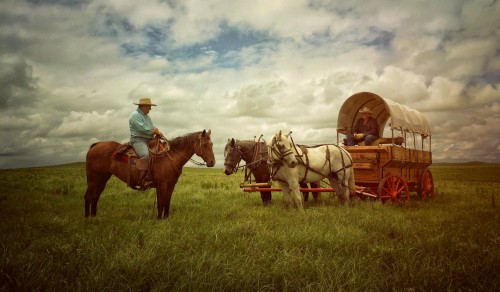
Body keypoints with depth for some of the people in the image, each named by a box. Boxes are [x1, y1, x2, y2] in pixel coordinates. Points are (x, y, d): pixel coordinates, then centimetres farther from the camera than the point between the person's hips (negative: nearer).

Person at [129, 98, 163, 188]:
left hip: (149, 140, 10)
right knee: (145, 154, -34)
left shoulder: (147, 117, 22)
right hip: (138, 139, -10)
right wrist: (153, 131, -7)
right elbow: (142, 128, -19)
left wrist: (157, 132, -4)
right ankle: (144, 181, -36)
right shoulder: (135, 115, -7)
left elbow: (152, 128, 21)